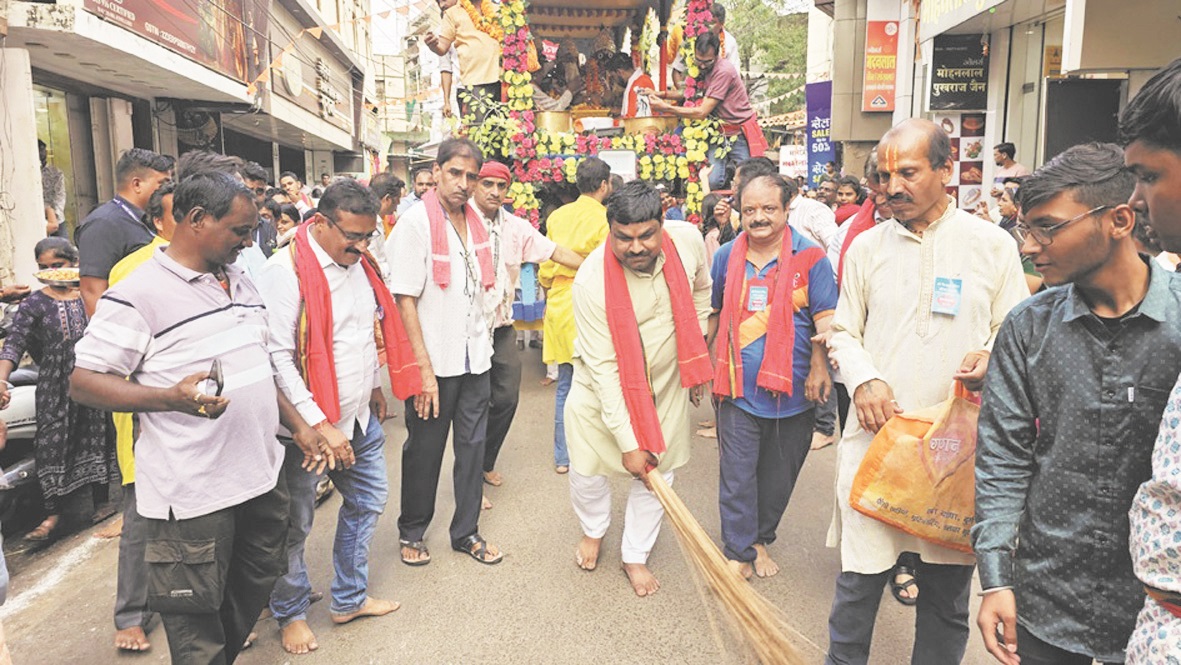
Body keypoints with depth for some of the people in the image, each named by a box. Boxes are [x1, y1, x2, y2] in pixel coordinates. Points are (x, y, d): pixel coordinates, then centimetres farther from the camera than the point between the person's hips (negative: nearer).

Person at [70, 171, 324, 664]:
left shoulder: (240, 282, 12)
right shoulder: (138, 294, -12)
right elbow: (83, 383, -13)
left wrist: (298, 425, 17)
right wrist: (171, 397, -28)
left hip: (261, 476, 8)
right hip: (193, 495, -7)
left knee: (257, 583, 22)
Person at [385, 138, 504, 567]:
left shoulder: (476, 222, 7)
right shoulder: (415, 223, -12)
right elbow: (404, 301, -16)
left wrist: (482, 345, 16)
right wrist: (424, 370, -19)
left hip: (475, 357, 6)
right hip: (435, 362, -5)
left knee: (472, 445, 11)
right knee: (424, 450, 9)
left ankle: (466, 532, 26)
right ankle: (412, 532, 28)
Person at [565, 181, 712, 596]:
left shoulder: (688, 239, -19)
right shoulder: (591, 281, -30)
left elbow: (700, 289, 5)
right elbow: (604, 367, -27)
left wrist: (696, 357, 10)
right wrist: (627, 442, -25)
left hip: (666, 381, 3)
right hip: (603, 387, -3)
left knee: (658, 472, 9)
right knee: (587, 468, 5)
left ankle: (635, 555, 31)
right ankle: (594, 529, 40)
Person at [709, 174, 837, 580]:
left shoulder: (810, 257, -5)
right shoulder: (726, 257, 3)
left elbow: (825, 319, -3)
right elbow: (713, 314, 15)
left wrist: (819, 368, -13)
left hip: (791, 388, -1)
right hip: (738, 386, 1)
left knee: (778, 476, 14)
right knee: (737, 474, 3)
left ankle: (760, 539, 35)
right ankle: (739, 552, 18)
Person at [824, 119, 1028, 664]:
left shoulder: (993, 244, 1)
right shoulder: (866, 246, 6)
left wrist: (991, 356, -16)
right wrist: (864, 379, -8)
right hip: (876, 435, 1)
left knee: (947, 588, 11)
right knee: (858, 578, 6)